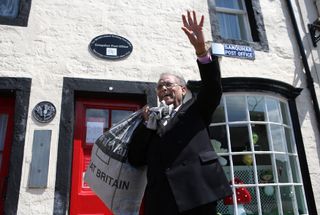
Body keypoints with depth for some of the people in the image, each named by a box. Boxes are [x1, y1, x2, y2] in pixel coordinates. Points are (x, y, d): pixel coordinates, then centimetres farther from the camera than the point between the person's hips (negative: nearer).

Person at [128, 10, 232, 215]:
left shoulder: (195, 110, 14)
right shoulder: (150, 126, 21)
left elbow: (213, 88, -5)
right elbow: (135, 158, 10)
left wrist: (201, 49, -19)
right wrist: (147, 122, 3)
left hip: (198, 194, -2)